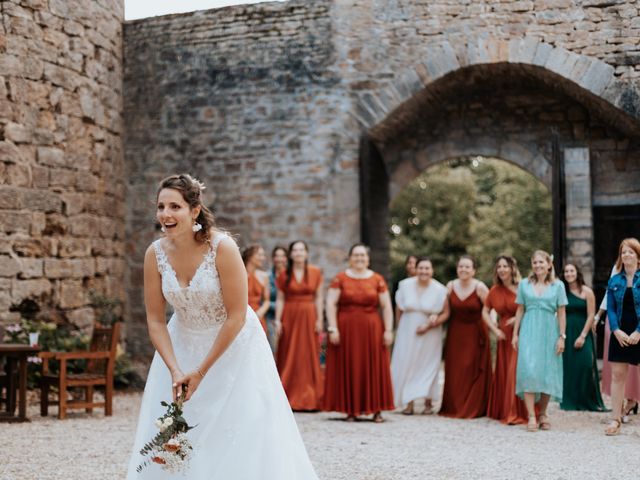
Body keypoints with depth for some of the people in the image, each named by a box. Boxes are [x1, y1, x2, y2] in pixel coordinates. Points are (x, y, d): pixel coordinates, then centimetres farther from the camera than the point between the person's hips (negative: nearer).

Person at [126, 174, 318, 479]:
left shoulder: (222, 247, -23)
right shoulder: (155, 254, -11)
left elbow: (236, 317, -20)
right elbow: (155, 320, -6)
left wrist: (201, 372, -18)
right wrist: (175, 370, -17)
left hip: (233, 345, -4)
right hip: (183, 346, 4)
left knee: (239, 435, -1)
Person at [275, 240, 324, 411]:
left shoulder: (315, 273, 4)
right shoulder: (284, 274, 4)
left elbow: (318, 298, 5)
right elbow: (280, 299, 3)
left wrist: (319, 319, -1)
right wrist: (278, 320, -4)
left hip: (309, 317, 0)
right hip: (290, 317, 0)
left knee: (309, 356, 2)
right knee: (289, 358, 1)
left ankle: (310, 399, 7)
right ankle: (289, 398, 6)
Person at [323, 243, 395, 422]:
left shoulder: (377, 279, 5)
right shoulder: (340, 278, 3)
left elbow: (386, 307, 4)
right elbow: (331, 304, -2)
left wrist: (388, 330, -3)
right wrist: (333, 328, -10)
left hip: (372, 330, 1)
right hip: (346, 329, 0)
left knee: (373, 368, 2)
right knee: (348, 369, 1)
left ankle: (376, 409, 8)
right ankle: (351, 409, 8)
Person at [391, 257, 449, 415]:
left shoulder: (439, 290, -10)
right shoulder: (405, 285, -5)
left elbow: (445, 313, -5)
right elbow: (399, 308, 6)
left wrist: (429, 326, -16)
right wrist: (400, 327, 6)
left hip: (429, 335, -1)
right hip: (407, 332, 1)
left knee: (428, 366, 3)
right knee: (406, 365, -1)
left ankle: (428, 402, 14)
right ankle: (409, 403, 4)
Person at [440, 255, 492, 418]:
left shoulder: (480, 287, -12)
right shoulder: (451, 286, -1)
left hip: (475, 333, -3)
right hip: (455, 333, 3)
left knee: (473, 371, -2)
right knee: (454, 371, 5)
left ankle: (474, 408, 9)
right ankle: (453, 407, 15)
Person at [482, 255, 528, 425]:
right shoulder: (495, 291, 8)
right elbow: (485, 311, 18)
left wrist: (519, 318, -16)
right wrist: (495, 329, 5)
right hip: (504, 336, 5)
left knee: (517, 372, -8)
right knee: (502, 373, 9)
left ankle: (517, 413, -1)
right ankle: (503, 411, 22)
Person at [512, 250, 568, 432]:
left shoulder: (558, 285, 6)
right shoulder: (524, 284, 9)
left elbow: (561, 314, 5)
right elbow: (520, 311, 11)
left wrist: (562, 336, -1)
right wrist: (515, 334, 6)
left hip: (549, 332, 0)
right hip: (529, 331, 0)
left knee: (547, 372, 2)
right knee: (528, 370, -11)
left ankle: (543, 414, 15)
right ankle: (531, 417, -12)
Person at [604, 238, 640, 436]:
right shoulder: (614, 281, 8)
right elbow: (610, 309, 5)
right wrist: (617, 331, -9)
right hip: (620, 335, 3)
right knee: (617, 376, 1)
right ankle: (616, 419, 5)